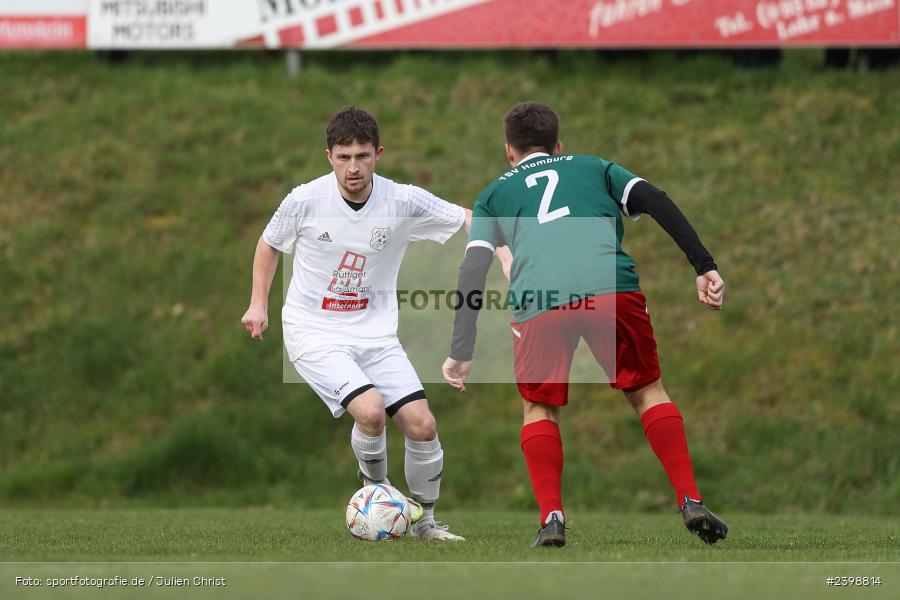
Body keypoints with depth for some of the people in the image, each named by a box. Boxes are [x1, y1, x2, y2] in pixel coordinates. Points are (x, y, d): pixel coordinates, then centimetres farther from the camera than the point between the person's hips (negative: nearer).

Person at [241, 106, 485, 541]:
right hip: (315, 334, -3)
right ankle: (375, 484, 7)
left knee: (422, 425, -8)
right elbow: (269, 244, 8)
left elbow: (472, 220, -4)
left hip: (376, 334, 3)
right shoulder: (305, 200, -12)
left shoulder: (403, 201, -9)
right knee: (370, 411, -26)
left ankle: (425, 521, 16)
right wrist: (258, 303, 4)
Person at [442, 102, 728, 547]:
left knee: (539, 407, 20)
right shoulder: (595, 168, 32)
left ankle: (551, 518, 5)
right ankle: (691, 502, 9)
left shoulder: (495, 194, 30)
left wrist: (462, 352, 15)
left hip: (538, 303, 0)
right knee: (648, 391, 19)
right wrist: (704, 266, 9)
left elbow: (473, 270, 18)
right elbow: (655, 201, 15)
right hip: (611, 288, 0)